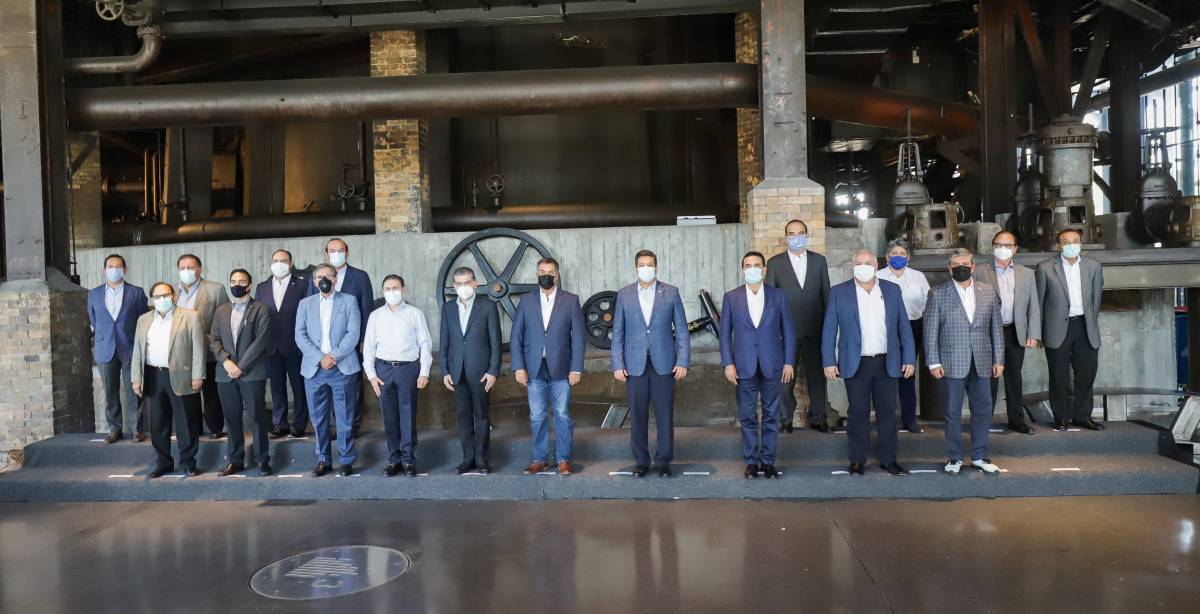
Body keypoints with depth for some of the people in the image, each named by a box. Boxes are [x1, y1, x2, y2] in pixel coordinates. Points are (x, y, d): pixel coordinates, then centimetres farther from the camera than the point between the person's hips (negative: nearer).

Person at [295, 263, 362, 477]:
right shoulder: (305, 304, 11)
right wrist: (320, 358, -12)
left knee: (344, 417, 1)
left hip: (342, 368, -2)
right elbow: (300, 336, 1)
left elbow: (353, 334, -3)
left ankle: (346, 460, 10)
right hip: (314, 369, 2)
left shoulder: (349, 301, 6)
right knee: (318, 417, 6)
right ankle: (323, 460, 17)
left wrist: (334, 357, -14)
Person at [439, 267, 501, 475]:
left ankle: (482, 459, 10)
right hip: (457, 372, 3)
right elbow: (443, 342, 10)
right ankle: (468, 458, 15)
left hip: (480, 371, -3)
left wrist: (493, 371, -8)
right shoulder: (448, 308, 9)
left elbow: (495, 340, -3)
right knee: (463, 415, 7)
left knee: (481, 416, 3)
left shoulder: (488, 306, -1)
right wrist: (445, 371, 3)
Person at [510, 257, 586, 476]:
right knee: (537, 416, 6)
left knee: (562, 415, 3)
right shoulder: (526, 301, 7)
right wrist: (518, 367, -3)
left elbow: (578, 337, 0)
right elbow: (515, 336, 6)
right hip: (534, 369, 2)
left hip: (561, 368, -1)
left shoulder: (571, 301, 3)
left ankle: (563, 459, 12)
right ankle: (539, 459, 16)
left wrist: (576, 368, -6)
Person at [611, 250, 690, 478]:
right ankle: (641, 461, 17)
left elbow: (681, 329, 3)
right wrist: (617, 365, -1)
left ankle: (663, 461, 14)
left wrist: (683, 361, -4)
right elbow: (617, 333, 5)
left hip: (664, 363, -1)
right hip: (635, 365, 1)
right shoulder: (624, 295, 5)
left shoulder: (671, 292, 3)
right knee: (638, 416, 6)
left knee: (665, 415, 2)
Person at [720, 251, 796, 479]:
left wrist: (789, 362, 0)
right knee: (747, 416, 6)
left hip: (772, 365, 0)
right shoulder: (731, 297, 2)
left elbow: (788, 331, 5)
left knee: (771, 416, 7)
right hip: (744, 366, 0)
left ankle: (768, 461, 17)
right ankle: (751, 461, 17)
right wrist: (728, 363, -4)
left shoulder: (778, 297, 3)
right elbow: (725, 333, 3)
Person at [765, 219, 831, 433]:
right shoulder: (775, 263, 2)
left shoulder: (819, 260, 8)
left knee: (817, 375, 8)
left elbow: (826, 294, 9)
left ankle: (817, 418, 20)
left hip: (814, 329, 2)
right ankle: (785, 419, 15)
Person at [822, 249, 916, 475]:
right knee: (858, 413, 4)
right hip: (855, 364, -2)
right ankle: (857, 460, 15)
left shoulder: (892, 290, 7)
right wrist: (829, 362, -6)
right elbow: (829, 330, -1)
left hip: (887, 363, 2)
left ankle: (888, 460, 18)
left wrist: (910, 359, 2)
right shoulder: (839, 293, 0)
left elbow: (904, 327, 7)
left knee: (887, 412, 7)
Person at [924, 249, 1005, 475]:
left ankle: (979, 456, 23)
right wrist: (933, 362, -7)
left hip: (981, 364, 3)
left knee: (983, 411, 9)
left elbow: (996, 327, 9)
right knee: (953, 413, 5)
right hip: (952, 363, -3)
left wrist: (998, 360, 6)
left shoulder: (988, 291, 7)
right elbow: (930, 331, -3)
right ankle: (955, 457, 18)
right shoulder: (938, 293, -2)